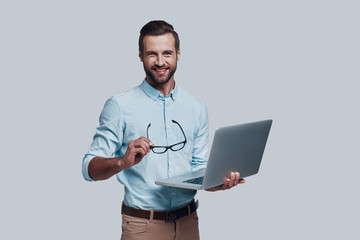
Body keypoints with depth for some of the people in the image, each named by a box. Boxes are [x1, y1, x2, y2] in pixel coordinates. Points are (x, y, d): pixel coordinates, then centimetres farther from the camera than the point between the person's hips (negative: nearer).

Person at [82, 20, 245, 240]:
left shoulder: (197, 108, 7)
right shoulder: (120, 105, -6)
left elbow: (199, 168, 11)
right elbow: (90, 168, -9)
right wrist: (123, 162, -28)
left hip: (188, 222, 4)